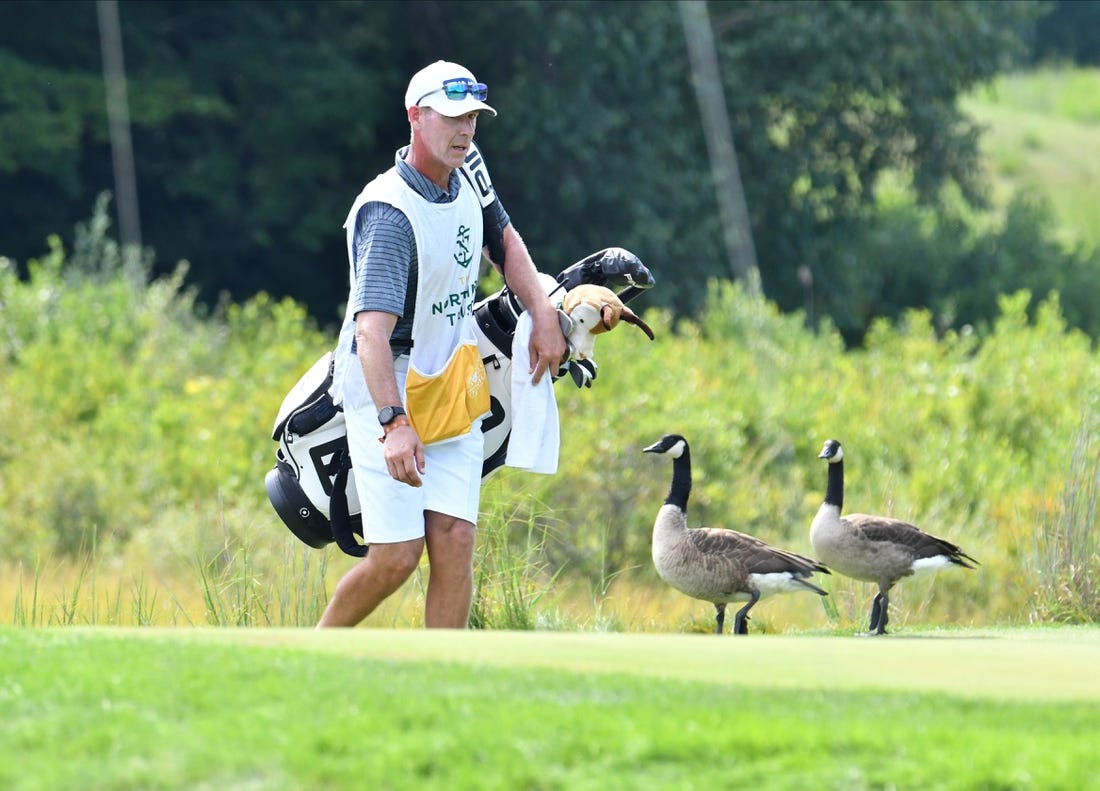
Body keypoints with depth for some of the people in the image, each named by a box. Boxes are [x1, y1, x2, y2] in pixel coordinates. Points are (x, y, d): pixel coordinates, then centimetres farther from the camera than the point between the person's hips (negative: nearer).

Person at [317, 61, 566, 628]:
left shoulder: (466, 173, 3)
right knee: (397, 555, -9)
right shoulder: (390, 213, -24)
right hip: (386, 394, -7)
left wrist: (544, 315, 11)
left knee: (455, 542, -4)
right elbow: (372, 330, -34)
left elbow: (503, 240, 25)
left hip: (454, 388, 7)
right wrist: (394, 423, -46)